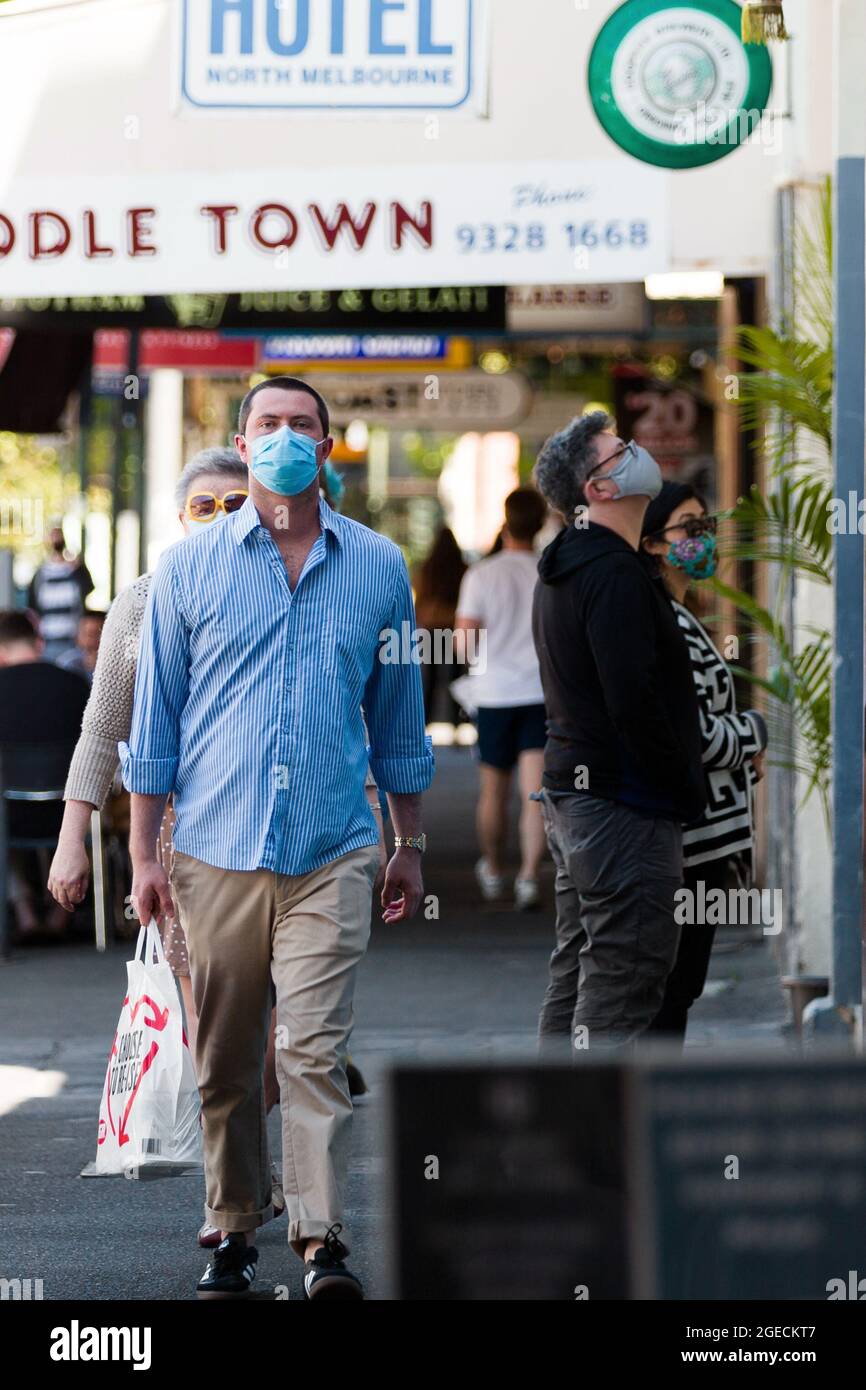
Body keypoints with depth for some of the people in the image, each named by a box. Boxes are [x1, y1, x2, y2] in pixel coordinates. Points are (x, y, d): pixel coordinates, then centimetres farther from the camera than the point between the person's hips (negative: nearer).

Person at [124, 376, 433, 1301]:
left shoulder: (377, 567, 9)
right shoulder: (189, 567, 6)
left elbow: (397, 714, 16)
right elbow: (154, 717, 7)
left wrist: (411, 846, 15)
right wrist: (143, 854, 2)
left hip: (330, 852, -1)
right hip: (215, 850, 1)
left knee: (314, 1049, -11)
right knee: (224, 1060, 5)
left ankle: (322, 1241, -12)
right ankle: (233, 1233, 15)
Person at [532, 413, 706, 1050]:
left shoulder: (565, 571, 17)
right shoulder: (615, 574, -16)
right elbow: (634, 703, -23)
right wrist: (689, 793, -13)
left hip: (569, 799, 11)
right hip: (626, 805, -11)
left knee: (575, 974, 15)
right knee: (622, 983, -9)